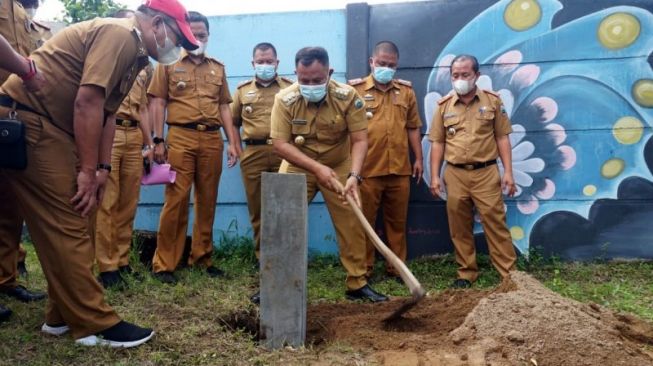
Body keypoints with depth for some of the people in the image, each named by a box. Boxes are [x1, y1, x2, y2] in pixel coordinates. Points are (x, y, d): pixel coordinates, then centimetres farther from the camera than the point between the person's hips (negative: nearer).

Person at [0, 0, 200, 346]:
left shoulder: (132, 51, 17)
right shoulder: (119, 34, -15)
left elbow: (105, 112, 16)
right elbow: (87, 102, -23)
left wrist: (102, 168, 10)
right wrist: (88, 171, -18)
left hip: (47, 125, 11)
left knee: (69, 226, 11)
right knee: (68, 228, -9)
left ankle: (64, 315, 20)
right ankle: (95, 325, -2)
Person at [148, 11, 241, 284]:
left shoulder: (218, 68, 19)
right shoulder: (168, 64, 9)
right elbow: (158, 103, 3)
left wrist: (232, 142, 8)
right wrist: (158, 141, -6)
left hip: (213, 139, 4)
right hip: (181, 138, -4)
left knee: (208, 201, 7)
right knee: (176, 200, -6)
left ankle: (202, 257, 19)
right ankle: (163, 263, 1)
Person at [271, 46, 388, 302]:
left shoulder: (348, 96, -21)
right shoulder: (284, 100, -21)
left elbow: (360, 139, -21)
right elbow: (280, 143, -23)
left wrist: (354, 175, -35)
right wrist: (317, 167, -31)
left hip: (339, 167, 1)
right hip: (298, 168, 0)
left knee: (352, 224, 0)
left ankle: (357, 284, 13)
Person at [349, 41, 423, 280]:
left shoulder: (406, 91, 11)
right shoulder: (355, 89, 0)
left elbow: (413, 127, 15)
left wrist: (418, 158, 11)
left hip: (399, 170, 3)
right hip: (367, 169, -3)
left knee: (397, 222, 11)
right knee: (365, 222, 5)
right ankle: (364, 270, 16)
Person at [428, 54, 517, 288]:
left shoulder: (493, 101, 4)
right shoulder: (444, 106, 7)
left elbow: (502, 138, 4)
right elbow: (437, 143, 8)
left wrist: (508, 172, -3)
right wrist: (435, 176, 2)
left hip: (486, 173, -2)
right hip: (455, 174, 2)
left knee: (495, 223, -1)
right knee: (459, 227, 7)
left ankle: (509, 273, 7)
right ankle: (466, 273, 19)